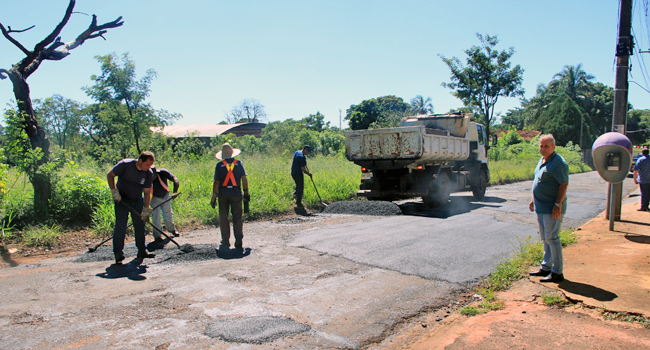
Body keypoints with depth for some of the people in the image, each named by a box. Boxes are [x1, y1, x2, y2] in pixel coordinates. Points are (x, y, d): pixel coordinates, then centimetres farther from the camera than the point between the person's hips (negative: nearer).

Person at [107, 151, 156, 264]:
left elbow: (147, 192, -7)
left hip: (138, 201, 4)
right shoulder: (125, 164, -20)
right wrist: (114, 191, -17)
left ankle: (142, 251, 16)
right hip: (121, 199, -3)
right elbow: (110, 175, -9)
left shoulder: (149, 173, -11)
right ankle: (118, 254, -6)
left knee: (140, 225, 5)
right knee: (120, 225, -11)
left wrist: (146, 209, -11)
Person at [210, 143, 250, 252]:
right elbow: (244, 179, -2)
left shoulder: (219, 165, -2)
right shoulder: (239, 163, 1)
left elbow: (216, 182, -4)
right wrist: (246, 192, 7)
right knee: (237, 218, 5)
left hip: (223, 194, 0)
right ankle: (239, 243, 2)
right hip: (236, 194, 0)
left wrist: (214, 196, 1)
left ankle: (225, 243, 12)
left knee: (223, 218, 9)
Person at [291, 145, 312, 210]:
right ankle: (299, 204, 4)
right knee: (300, 189, 0)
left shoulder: (296, 152, 7)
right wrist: (308, 173, -8)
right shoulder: (302, 157, -22)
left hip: (293, 173, 9)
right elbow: (303, 169, -22)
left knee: (298, 185, 29)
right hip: (298, 174, -9)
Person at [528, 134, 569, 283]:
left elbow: (564, 184, -18)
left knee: (552, 238, -6)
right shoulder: (542, 161, 14)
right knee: (545, 238, 16)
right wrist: (533, 200, 21)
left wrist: (558, 205, -23)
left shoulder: (558, 162, -14)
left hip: (552, 209, -9)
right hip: (541, 207, 10)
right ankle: (546, 267, 26)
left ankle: (557, 272, 2)